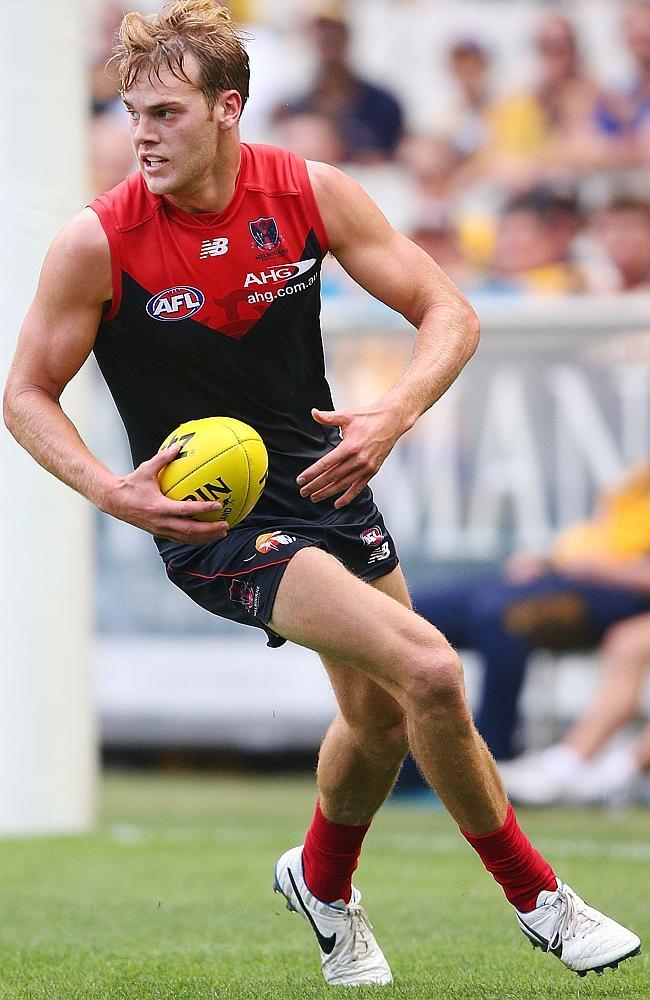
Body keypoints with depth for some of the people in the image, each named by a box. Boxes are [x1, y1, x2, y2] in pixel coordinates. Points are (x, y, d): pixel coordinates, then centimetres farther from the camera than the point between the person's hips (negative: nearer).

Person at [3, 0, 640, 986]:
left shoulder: (312, 194, -9)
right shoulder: (98, 241, -16)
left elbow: (448, 313, -4)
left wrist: (394, 415, -22)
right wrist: (114, 492, -23)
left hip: (325, 484, 5)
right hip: (210, 523, -5)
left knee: (383, 712, 16)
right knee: (430, 672, -21)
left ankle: (322, 882, 49)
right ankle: (537, 897, -2)